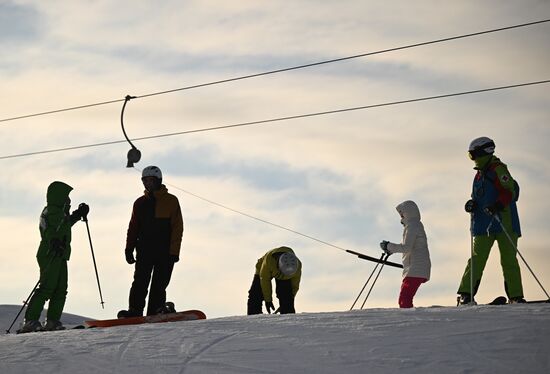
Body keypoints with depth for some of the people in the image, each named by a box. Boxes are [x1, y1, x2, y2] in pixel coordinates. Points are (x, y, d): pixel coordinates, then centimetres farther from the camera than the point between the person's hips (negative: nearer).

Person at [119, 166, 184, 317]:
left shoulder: (171, 201, 3)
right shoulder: (140, 203, 14)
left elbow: (177, 228, -1)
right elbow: (133, 228, 16)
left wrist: (174, 252, -9)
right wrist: (129, 249, 8)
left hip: (165, 252, -3)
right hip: (144, 251, 3)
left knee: (159, 285, -1)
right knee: (140, 282, -7)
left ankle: (154, 314, 2)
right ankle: (135, 311, -9)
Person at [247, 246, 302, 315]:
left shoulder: (297, 266, -34)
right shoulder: (269, 259, -42)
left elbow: (295, 286, -14)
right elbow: (265, 280, -28)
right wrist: (268, 300, -21)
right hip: (265, 271, -1)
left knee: (286, 298, -16)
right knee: (256, 295, -12)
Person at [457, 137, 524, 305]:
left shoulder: (498, 169, -4)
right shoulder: (479, 174, 20)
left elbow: (511, 191, -15)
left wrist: (498, 205, -29)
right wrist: (472, 204, 5)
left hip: (503, 223, -6)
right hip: (483, 226, 6)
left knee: (509, 260, -4)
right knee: (477, 259, -2)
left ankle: (516, 296, -2)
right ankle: (465, 293, -7)